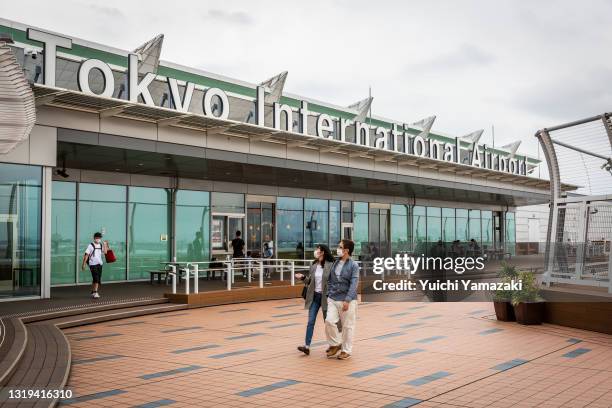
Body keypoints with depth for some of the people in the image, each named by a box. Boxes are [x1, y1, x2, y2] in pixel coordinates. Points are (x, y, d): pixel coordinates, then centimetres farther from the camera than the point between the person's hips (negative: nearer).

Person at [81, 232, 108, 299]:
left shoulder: (101, 245, 10)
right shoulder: (91, 246, -7)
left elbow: (105, 252, -5)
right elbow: (86, 255, -10)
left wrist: (105, 245, -9)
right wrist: (83, 264, -14)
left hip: (99, 264, 6)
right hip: (93, 264, -6)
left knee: (98, 279, 11)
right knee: (96, 279, -16)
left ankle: (93, 292, 25)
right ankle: (95, 293, -17)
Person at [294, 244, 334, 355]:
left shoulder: (330, 265, -11)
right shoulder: (313, 265, 6)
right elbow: (310, 281, 12)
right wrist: (303, 277, -5)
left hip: (325, 296, -5)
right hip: (314, 296, 5)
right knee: (310, 321, -2)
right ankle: (307, 346, -5)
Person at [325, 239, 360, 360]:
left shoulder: (353, 265, -9)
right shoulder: (335, 263, 8)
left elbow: (353, 284, -16)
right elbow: (330, 280, 16)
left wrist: (347, 300, -22)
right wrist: (329, 293, 9)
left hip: (347, 301, -5)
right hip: (333, 299, 5)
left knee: (347, 326, 4)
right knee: (329, 321, -7)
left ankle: (346, 351, 19)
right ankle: (335, 344, 15)